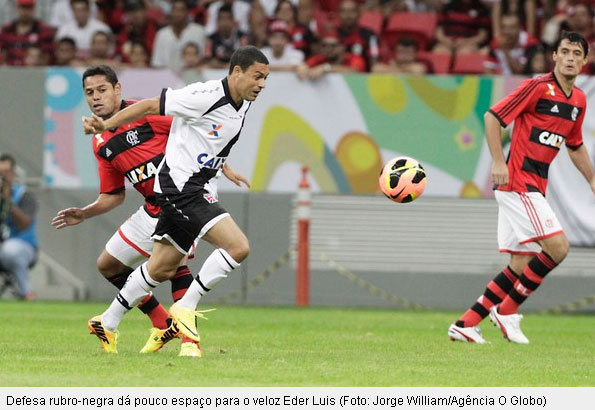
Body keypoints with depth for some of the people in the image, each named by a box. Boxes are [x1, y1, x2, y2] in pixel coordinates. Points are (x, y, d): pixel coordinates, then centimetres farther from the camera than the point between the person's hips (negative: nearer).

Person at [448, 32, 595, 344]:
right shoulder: (538, 87, -11)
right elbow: (493, 117, -11)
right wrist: (498, 162, -19)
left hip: (535, 188, 8)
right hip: (517, 181, -8)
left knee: (521, 265, 5)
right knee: (557, 247, -17)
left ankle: (465, 324, 9)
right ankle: (507, 310, -5)